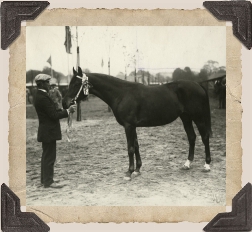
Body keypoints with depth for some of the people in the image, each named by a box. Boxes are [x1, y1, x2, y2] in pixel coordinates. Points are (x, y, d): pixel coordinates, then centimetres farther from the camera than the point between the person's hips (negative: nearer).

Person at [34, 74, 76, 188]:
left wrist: (65, 110, 6)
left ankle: (45, 179, 27)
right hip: (48, 132, -11)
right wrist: (68, 111, -13)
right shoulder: (43, 98, -21)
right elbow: (54, 115, -22)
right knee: (49, 156, -3)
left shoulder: (40, 96, 11)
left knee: (47, 156, 18)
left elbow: (51, 112, 14)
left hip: (46, 131, 11)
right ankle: (48, 181, 4)